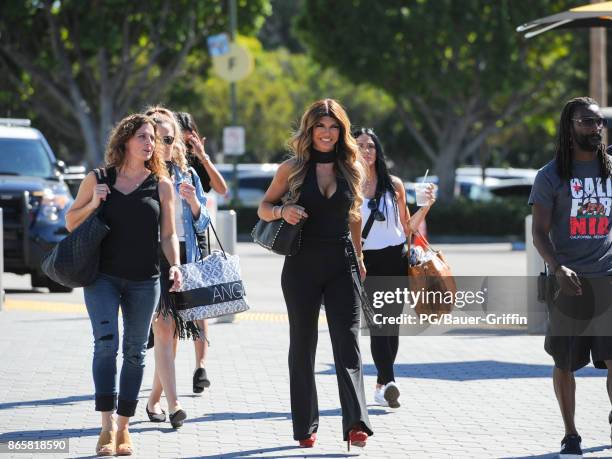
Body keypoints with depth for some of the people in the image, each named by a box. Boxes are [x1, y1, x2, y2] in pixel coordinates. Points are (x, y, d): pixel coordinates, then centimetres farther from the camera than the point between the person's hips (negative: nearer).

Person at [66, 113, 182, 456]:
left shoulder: (161, 185, 7)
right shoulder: (98, 180, 4)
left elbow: (169, 234, 9)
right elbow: (71, 223, 9)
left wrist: (175, 265, -8)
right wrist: (93, 203, -8)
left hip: (145, 281, 2)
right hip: (103, 277, -2)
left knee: (135, 351, 5)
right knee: (106, 343, -15)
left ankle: (124, 428, 13)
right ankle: (108, 428, -15)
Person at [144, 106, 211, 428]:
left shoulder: (187, 175, 13)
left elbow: (202, 223, 12)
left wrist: (194, 201, -7)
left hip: (183, 256, 5)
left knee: (173, 331, 6)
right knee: (163, 327, -15)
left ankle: (154, 400, 19)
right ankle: (173, 405, -20)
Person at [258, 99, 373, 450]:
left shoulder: (351, 168, 7)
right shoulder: (293, 168, 2)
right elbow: (264, 208, 7)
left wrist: (359, 258, 18)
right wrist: (282, 212, -15)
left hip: (342, 264, 1)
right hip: (302, 265, 0)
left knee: (348, 342, -10)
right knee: (303, 344, 6)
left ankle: (356, 423, -18)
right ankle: (305, 427, 12)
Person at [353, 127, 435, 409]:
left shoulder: (394, 185, 10)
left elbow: (407, 228, 15)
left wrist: (425, 206, 3)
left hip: (395, 259, 3)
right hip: (366, 261, -3)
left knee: (392, 324, 5)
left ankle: (381, 385, 15)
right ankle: (388, 383, -28)